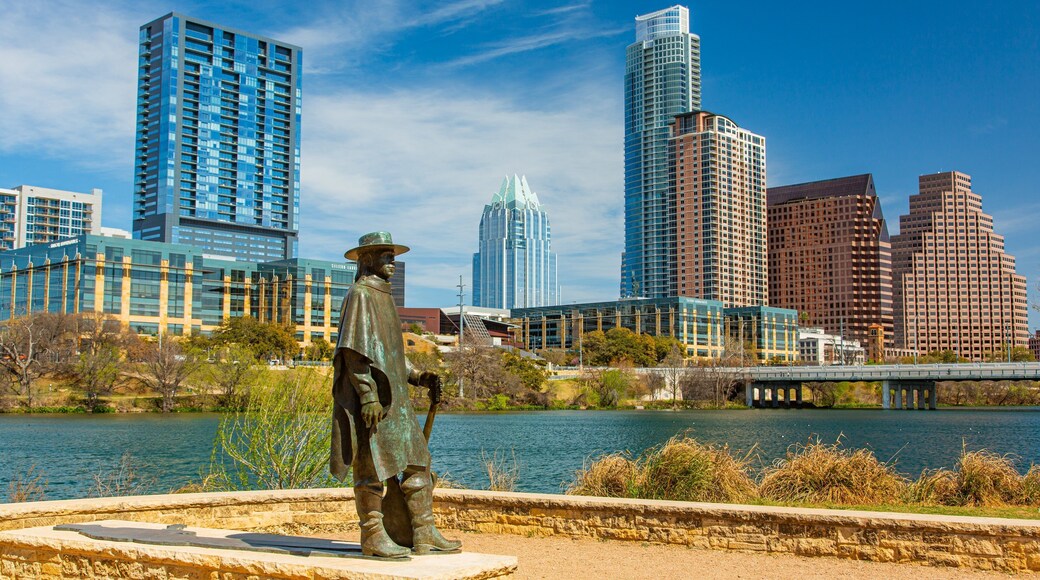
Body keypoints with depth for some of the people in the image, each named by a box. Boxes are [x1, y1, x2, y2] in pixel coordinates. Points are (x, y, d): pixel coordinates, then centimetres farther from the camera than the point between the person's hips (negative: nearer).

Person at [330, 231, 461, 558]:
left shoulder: (383, 297, 21)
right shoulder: (360, 295, -8)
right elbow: (353, 350, -17)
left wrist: (417, 377, 12)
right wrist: (368, 396, -23)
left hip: (393, 398, 9)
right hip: (371, 400, -9)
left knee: (417, 462, 6)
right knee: (374, 468, -4)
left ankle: (424, 535, 9)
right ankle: (372, 537, 5)